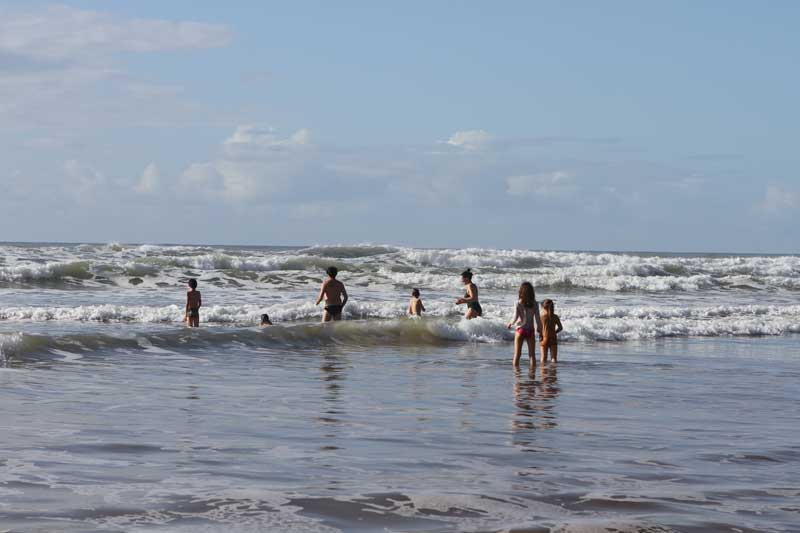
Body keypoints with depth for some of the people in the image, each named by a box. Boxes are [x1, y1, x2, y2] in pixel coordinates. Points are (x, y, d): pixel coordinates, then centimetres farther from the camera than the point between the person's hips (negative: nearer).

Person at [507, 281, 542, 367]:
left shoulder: (518, 303, -10)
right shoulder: (534, 304, -5)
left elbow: (515, 317, -14)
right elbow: (537, 318, -6)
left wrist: (510, 324, 5)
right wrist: (539, 328, 9)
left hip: (520, 329, -1)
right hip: (530, 330, 1)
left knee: (517, 354, 7)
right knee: (532, 354, 8)